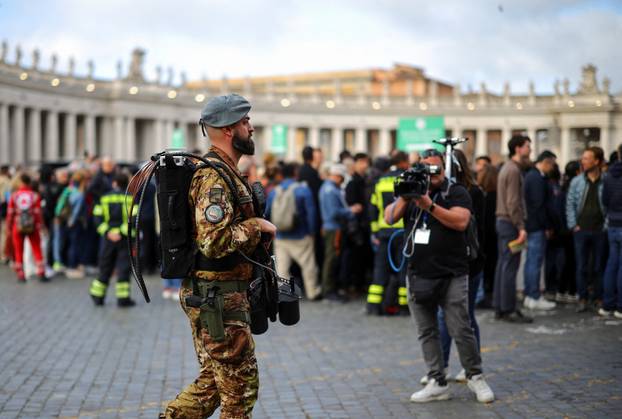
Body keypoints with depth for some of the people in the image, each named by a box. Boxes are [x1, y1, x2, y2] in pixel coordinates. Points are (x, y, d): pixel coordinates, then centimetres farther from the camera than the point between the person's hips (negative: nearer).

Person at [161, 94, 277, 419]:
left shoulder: (225, 173, 15)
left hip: (213, 296, 10)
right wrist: (256, 225, -17)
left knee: (214, 380, 17)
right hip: (218, 298, -10)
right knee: (241, 384, 0)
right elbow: (214, 241, -29)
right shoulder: (214, 178, -18)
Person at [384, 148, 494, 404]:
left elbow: (460, 221, -16)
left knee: (461, 331, -3)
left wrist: (430, 205, -22)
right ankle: (437, 383, 13)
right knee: (427, 332, 7)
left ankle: (475, 377, 14)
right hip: (418, 275, 4)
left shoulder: (456, 192, 1)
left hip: (451, 277, -4)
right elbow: (390, 218, 3)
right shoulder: (412, 192, 14)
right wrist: (404, 197, -13)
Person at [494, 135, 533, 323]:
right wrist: (521, 227, -20)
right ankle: (508, 310, -5)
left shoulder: (507, 167, 17)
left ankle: (500, 308, 16)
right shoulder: (514, 170, -14)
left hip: (502, 221, 10)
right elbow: (513, 203, -19)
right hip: (510, 223, -10)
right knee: (510, 267, -7)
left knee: (503, 265, 11)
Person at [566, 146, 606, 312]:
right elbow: (570, 204, 6)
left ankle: (598, 298, 17)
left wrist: (607, 225, -9)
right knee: (581, 267, 3)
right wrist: (573, 225, -2)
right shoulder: (576, 182, 4)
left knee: (599, 267, 7)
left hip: (600, 230, -2)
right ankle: (583, 299, 10)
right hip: (581, 230, 2)